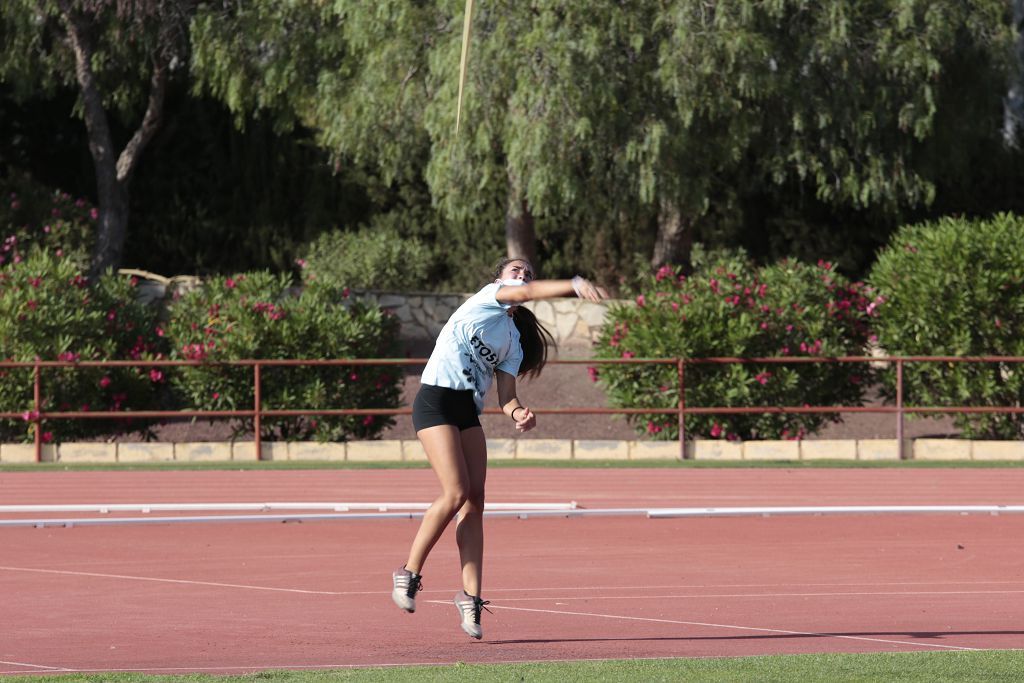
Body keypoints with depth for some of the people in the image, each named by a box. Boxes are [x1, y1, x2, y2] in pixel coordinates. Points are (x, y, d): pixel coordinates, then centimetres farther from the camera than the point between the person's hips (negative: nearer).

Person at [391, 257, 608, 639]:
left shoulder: (514, 343, 20)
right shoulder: (488, 297, 4)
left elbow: (506, 395, 10)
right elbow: (526, 293, -18)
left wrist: (518, 413, -13)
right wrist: (576, 285, -32)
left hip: (469, 413, 7)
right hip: (436, 402, -7)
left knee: (474, 502, -4)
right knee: (456, 494, -16)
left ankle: (470, 596, -5)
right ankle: (409, 574, -2)